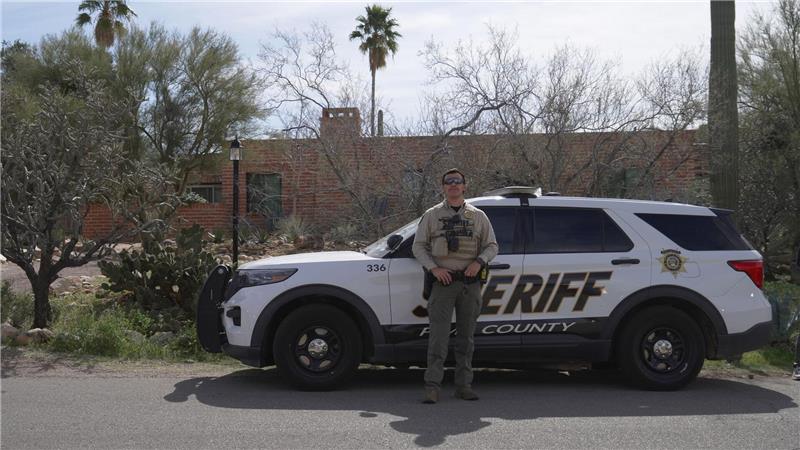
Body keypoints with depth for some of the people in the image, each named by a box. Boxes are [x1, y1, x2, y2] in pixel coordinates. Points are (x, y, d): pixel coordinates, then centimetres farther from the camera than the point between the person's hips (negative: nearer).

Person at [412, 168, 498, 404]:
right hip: (443, 281, -2)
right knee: (438, 335, -8)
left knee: (466, 336, 7)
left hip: (470, 283, 2)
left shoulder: (478, 216, 12)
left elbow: (492, 245, 14)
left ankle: (464, 385, 15)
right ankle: (432, 386, -6)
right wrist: (433, 268, -9)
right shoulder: (431, 215, 8)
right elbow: (418, 246, 7)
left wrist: (479, 262, -6)